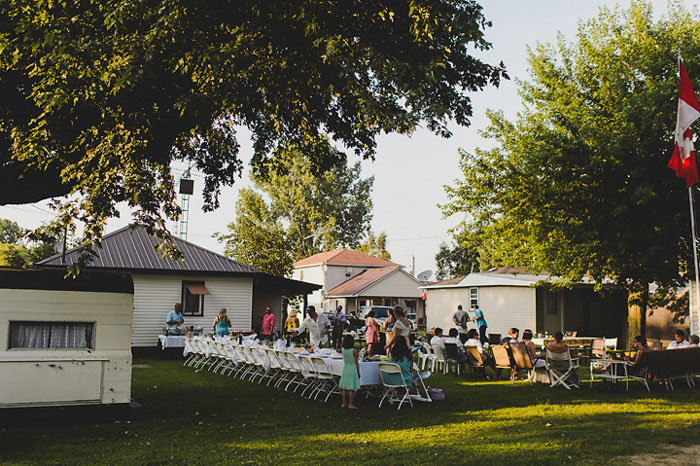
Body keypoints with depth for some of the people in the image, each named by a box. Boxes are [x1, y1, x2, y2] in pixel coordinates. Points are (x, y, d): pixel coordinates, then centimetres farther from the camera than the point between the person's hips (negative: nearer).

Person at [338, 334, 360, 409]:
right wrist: (358, 372, 0)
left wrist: (344, 339, 17)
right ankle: (350, 404, 2)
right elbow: (356, 362, -8)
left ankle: (344, 403, 16)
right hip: (352, 369, -5)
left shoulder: (343, 350, -1)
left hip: (345, 368, 5)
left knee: (344, 387, 10)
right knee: (351, 387, -1)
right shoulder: (354, 351, -13)